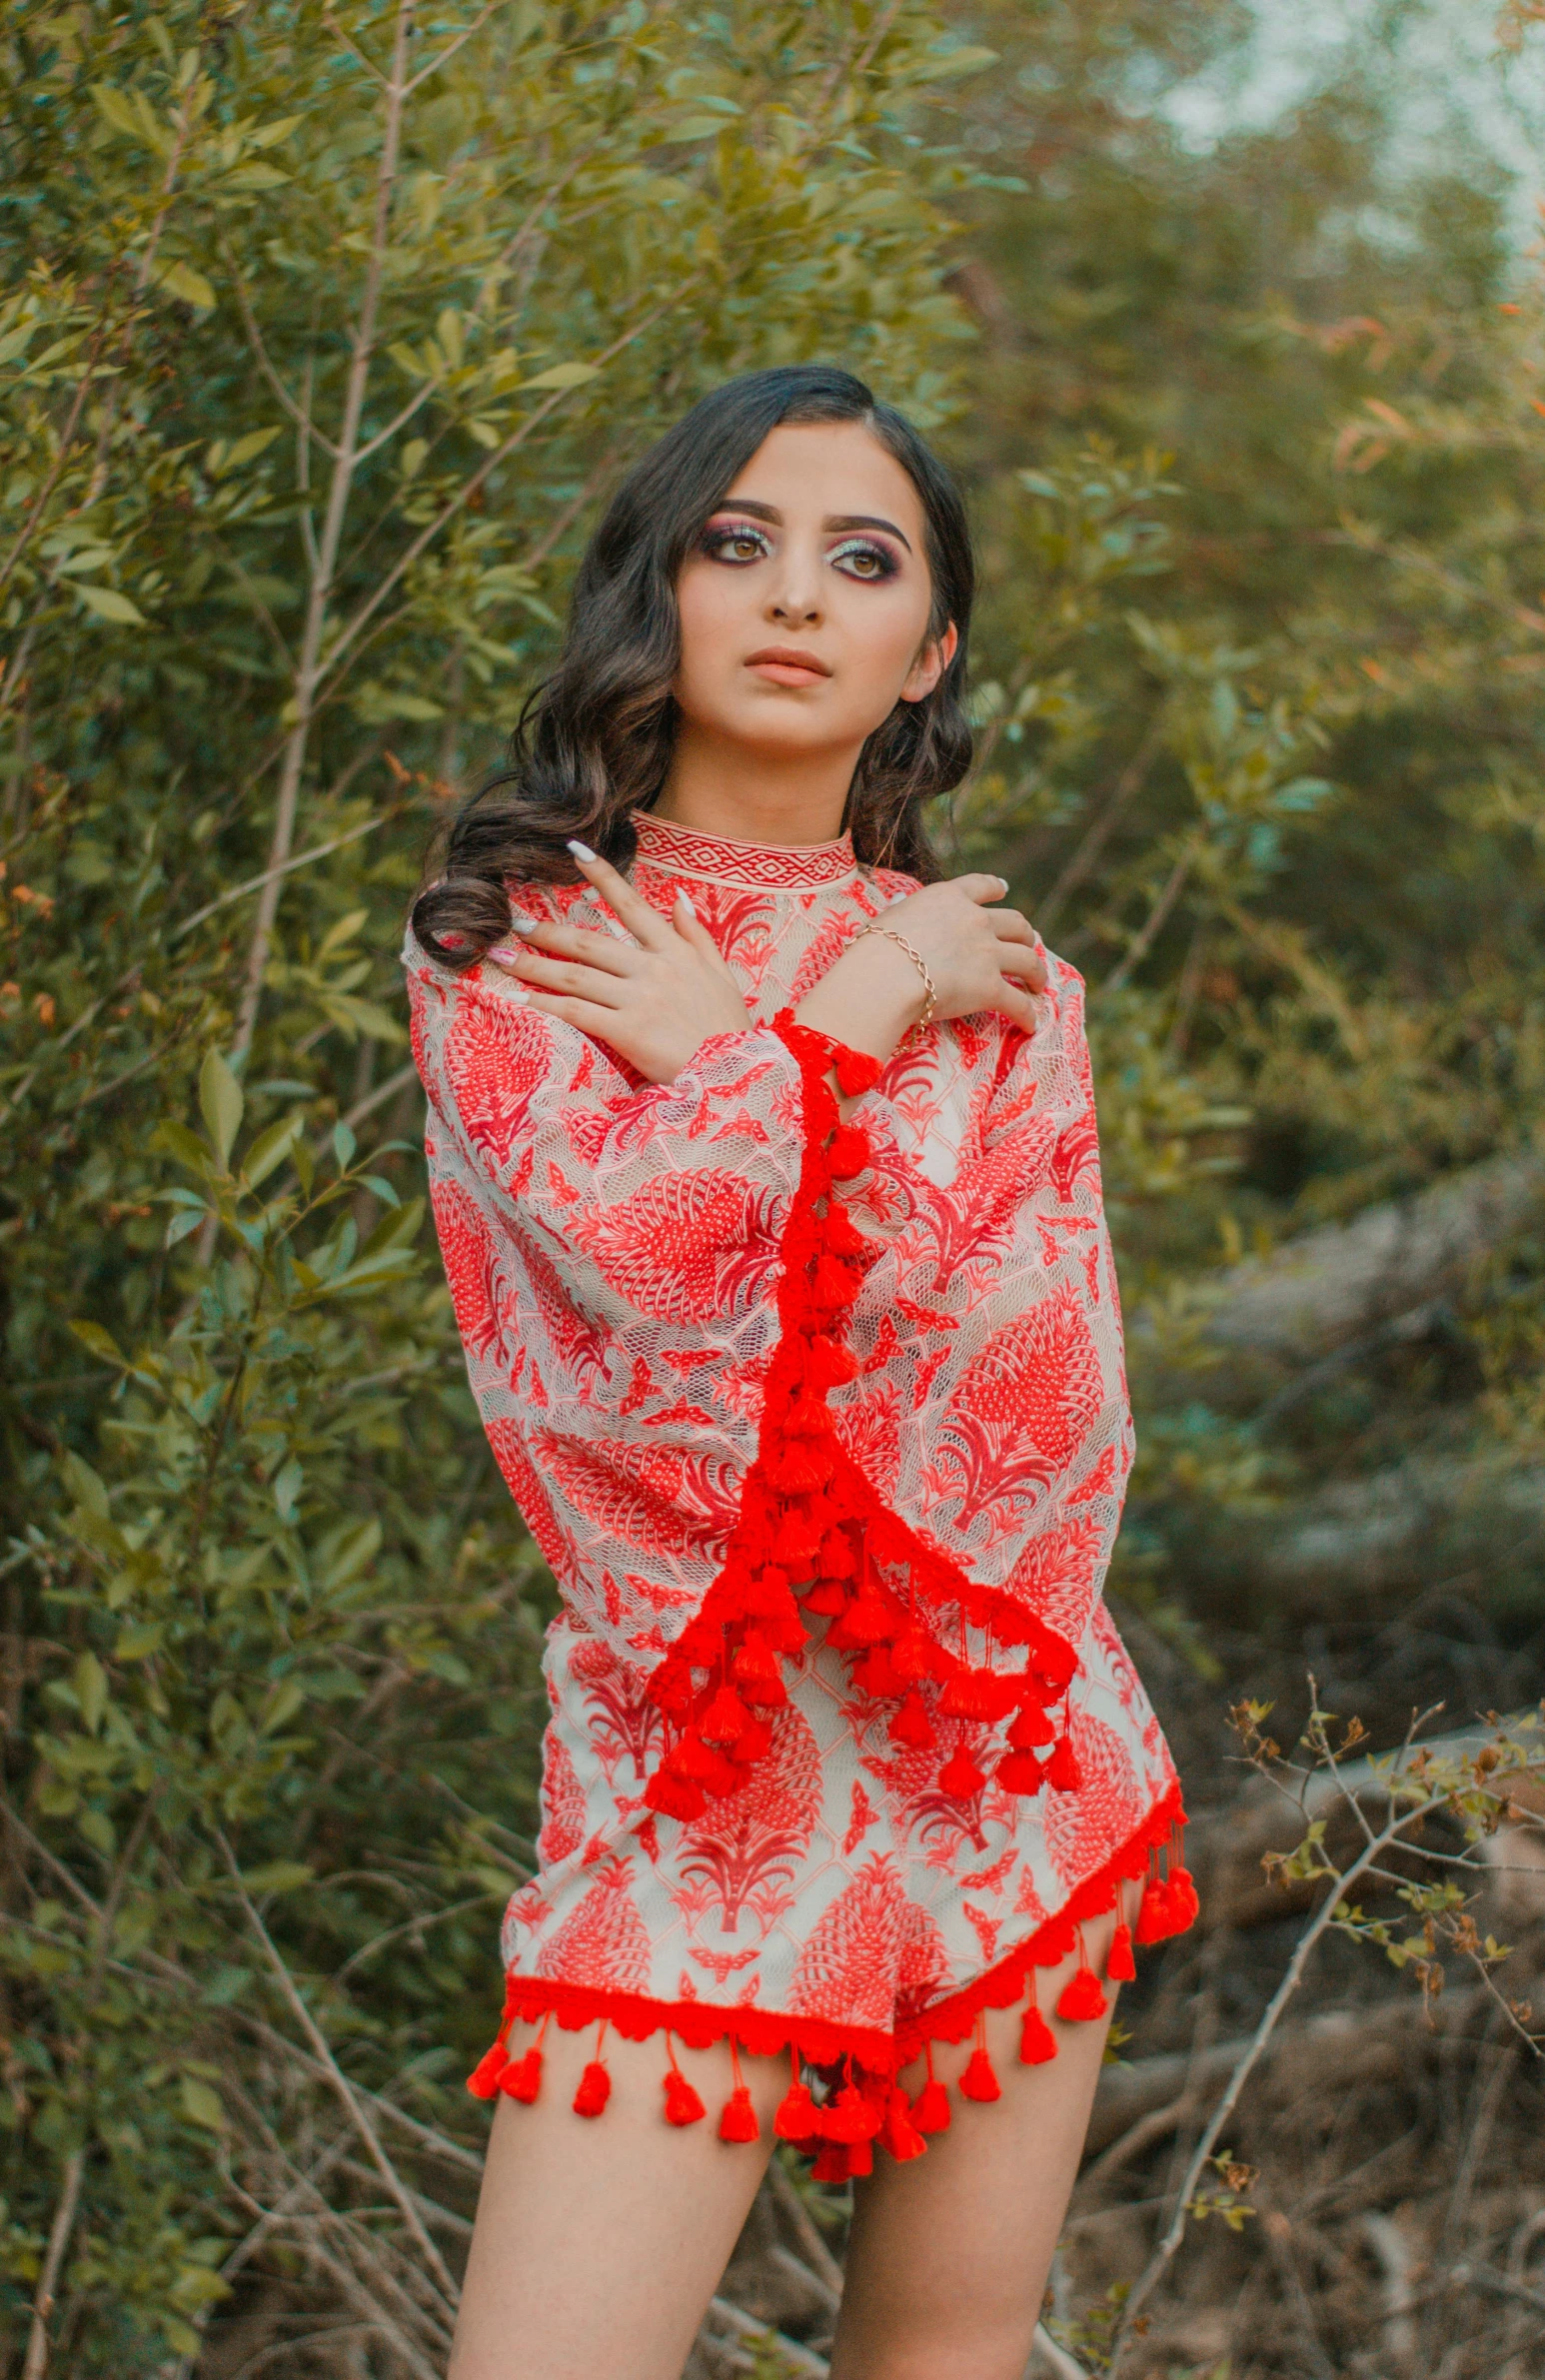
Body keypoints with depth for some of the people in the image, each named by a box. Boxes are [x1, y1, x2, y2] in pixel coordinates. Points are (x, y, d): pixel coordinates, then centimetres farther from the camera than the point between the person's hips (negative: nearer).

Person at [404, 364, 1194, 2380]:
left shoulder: (999, 984, 7)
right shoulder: (506, 940, 1)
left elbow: (1051, 1402, -8)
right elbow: (638, 1237, -19)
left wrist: (719, 1052, -10)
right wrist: (863, 998, -7)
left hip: (1007, 1753, 3)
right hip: (694, 1774, -2)